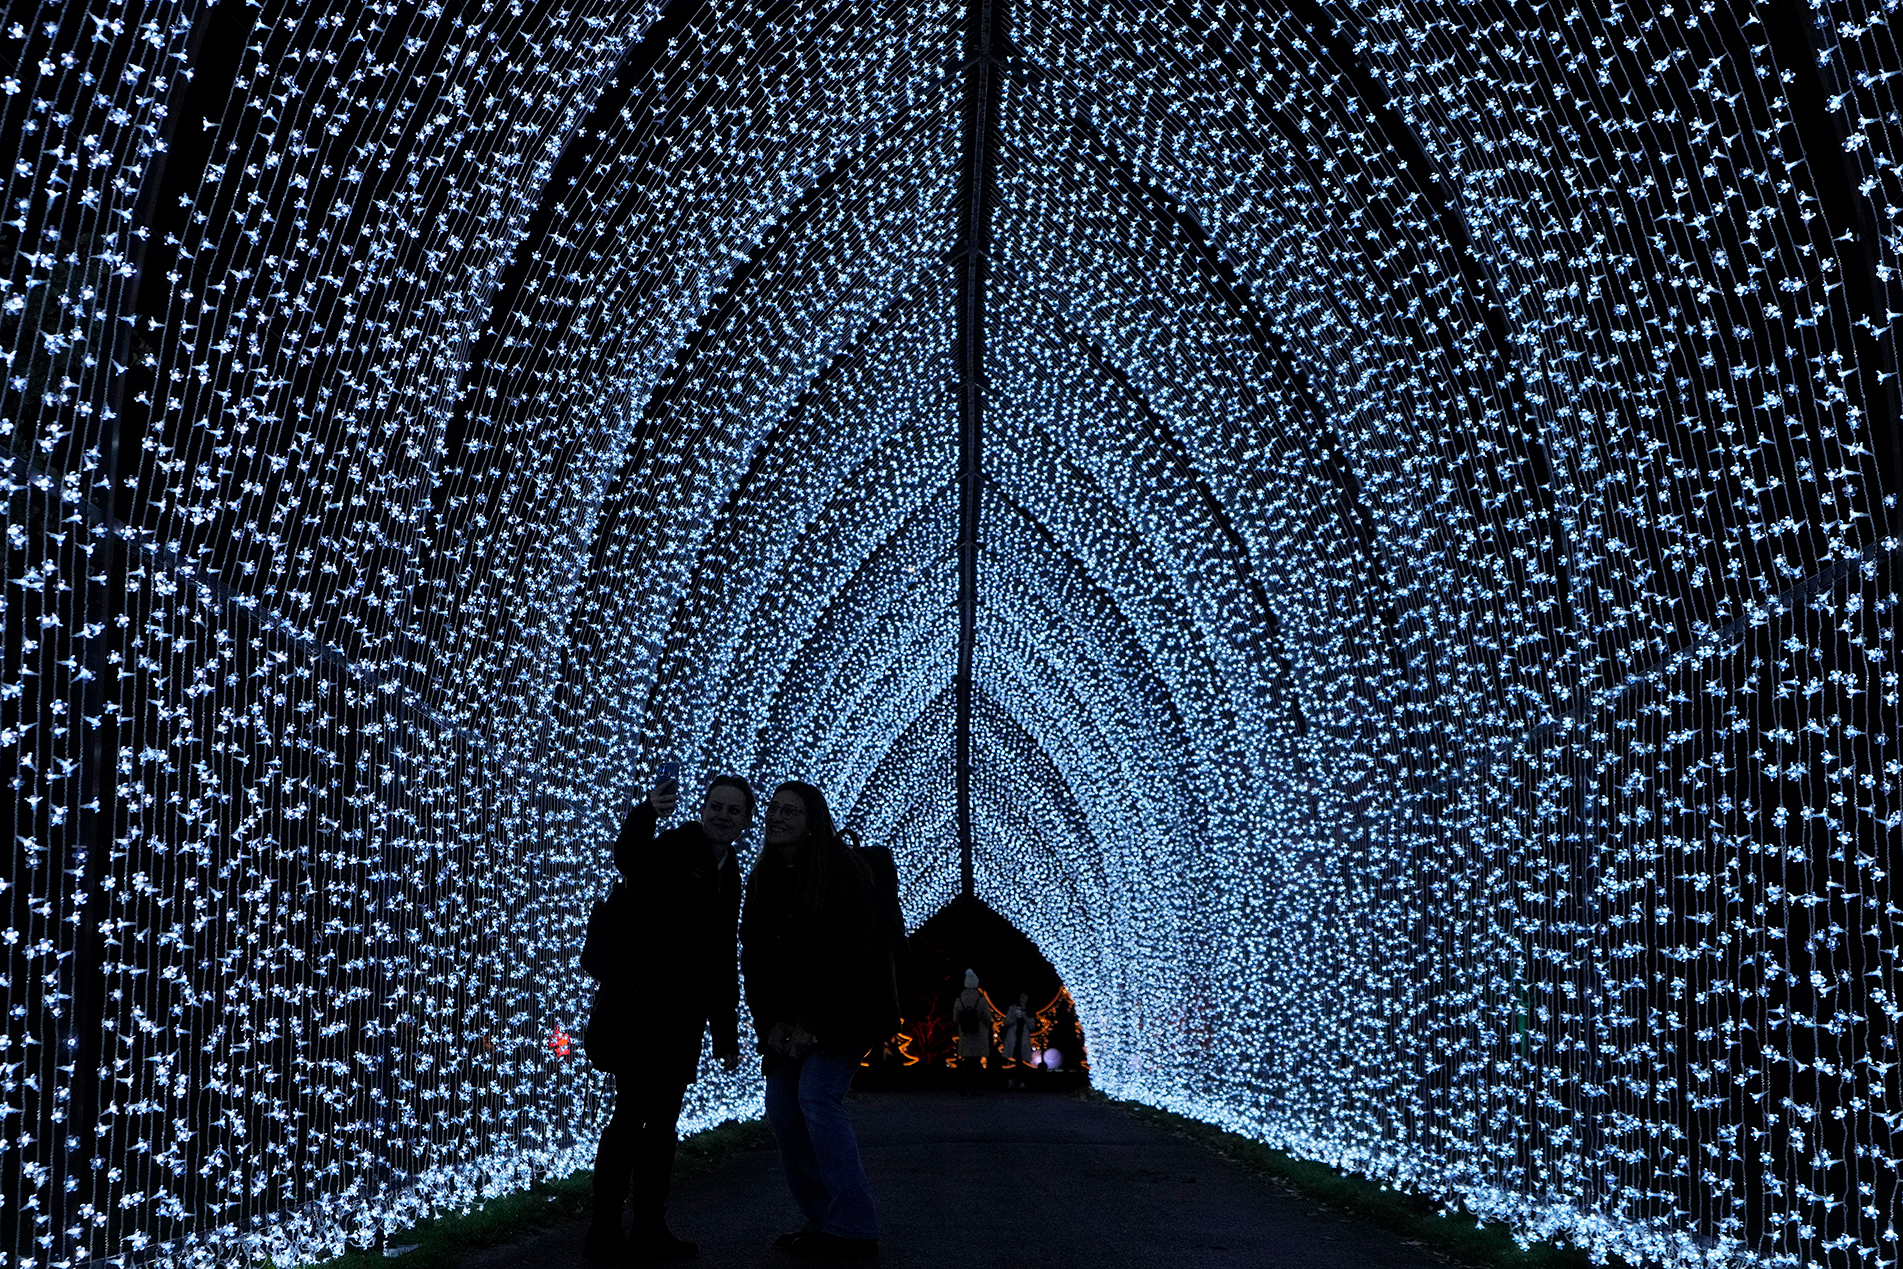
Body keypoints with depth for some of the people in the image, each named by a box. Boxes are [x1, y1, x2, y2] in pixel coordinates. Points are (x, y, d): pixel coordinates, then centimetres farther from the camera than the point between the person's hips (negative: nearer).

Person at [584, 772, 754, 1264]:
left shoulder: (730, 878, 16)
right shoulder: (674, 847, -7)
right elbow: (629, 860, -33)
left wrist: (726, 1031, 19)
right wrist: (646, 815, -53)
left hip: (680, 1019, 7)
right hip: (639, 1008, -7)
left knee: (662, 1120, 11)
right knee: (632, 1113, -6)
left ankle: (650, 1228, 18)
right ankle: (604, 1235, 2)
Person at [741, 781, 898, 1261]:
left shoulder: (843, 872, -14)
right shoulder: (762, 879, 7)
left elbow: (849, 956, -19)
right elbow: (753, 955, 6)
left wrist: (812, 1023, -19)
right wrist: (771, 1021, -4)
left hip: (843, 1013, -7)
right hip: (788, 1019, 7)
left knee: (817, 1096, -19)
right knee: (781, 1105, 1)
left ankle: (853, 1230, -12)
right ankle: (821, 1219, 13)